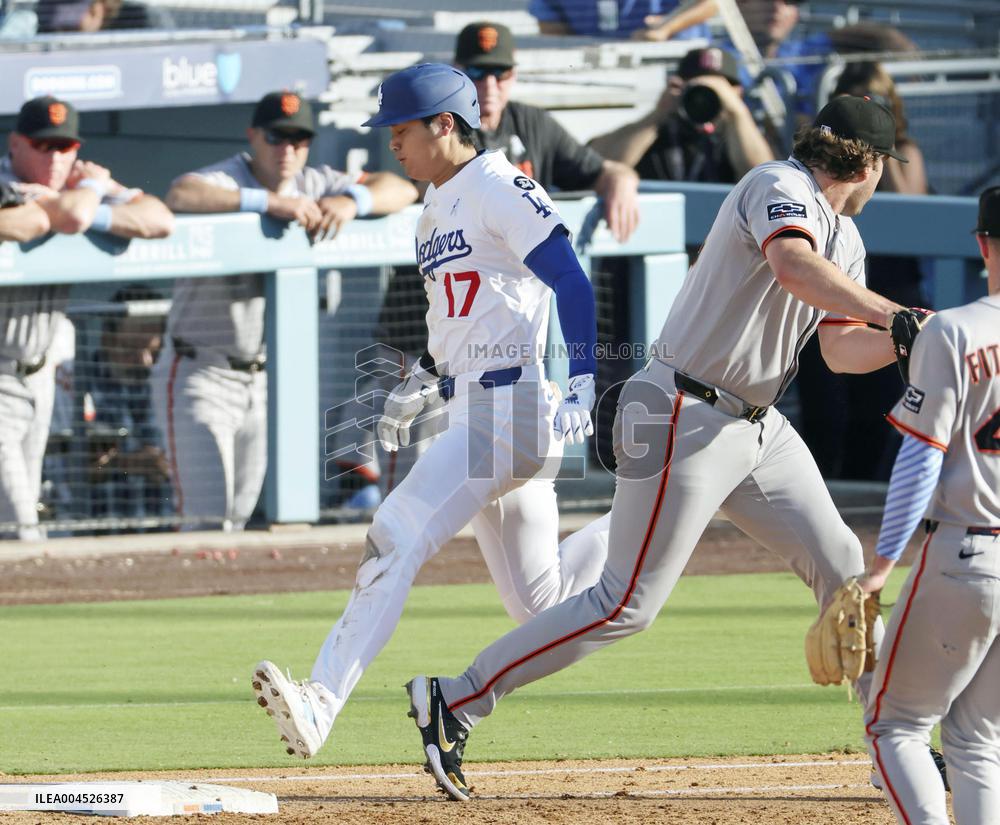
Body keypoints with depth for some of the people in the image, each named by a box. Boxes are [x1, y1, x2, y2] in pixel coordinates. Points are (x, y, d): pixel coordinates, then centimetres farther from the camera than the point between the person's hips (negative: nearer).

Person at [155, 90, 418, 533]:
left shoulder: (312, 185, 4)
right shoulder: (223, 181, -15)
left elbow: (402, 189, 2)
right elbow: (179, 196, -39)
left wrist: (352, 201, -19)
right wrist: (270, 202, -40)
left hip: (265, 380, 6)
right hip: (200, 376, -6)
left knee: (241, 519, 11)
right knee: (207, 521, -13)